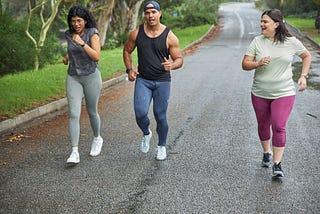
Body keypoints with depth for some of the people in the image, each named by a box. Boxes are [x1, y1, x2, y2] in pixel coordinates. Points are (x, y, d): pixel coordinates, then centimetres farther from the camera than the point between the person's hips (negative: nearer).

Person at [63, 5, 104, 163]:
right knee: (74, 114, -10)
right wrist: (68, 56, 1)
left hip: (91, 76, -3)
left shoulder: (92, 34, -12)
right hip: (73, 77, 3)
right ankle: (75, 152, -13)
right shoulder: (69, 34, 2)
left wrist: (82, 43, -32)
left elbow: (96, 57, -23)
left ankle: (97, 138, 40)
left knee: (92, 112, 12)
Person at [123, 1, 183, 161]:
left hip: (162, 81, -1)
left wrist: (171, 66, -25)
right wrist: (129, 69, 1)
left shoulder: (169, 36, -7)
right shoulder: (137, 33, -1)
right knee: (140, 114, -13)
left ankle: (162, 147, 28)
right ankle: (146, 134, 22)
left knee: (160, 116, 4)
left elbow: (179, 59, -2)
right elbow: (127, 51, 15)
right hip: (143, 80, 1)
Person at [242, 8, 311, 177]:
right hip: (260, 93, 2)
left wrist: (303, 76, 1)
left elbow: (306, 56, 11)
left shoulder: (291, 42, -5)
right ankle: (266, 153, 40)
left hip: (284, 93, -2)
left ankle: (277, 164, -2)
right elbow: (245, 64, -6)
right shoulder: (257, 41, -4)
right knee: (263, 125, 16)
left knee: (279, 127, -11)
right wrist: (258, 63, -26)